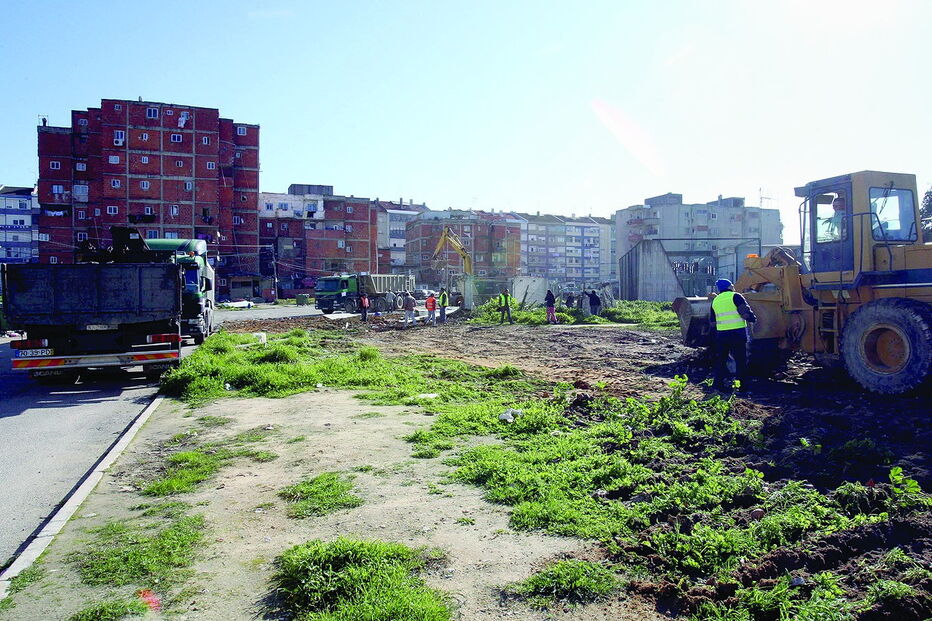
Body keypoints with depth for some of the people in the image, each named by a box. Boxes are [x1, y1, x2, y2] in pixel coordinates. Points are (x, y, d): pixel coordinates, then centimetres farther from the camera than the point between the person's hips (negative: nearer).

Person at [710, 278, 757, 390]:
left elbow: (713, 322, 17)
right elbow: (745, 312, -13)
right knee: (741, 359, 3)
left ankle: (718, 383, 14)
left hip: (721, 334, 5)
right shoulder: (735, 296, -5)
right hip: (737, 333, -5)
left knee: (721, 359, 13)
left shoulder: (715, 301, 13)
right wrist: (753, 319, 4)